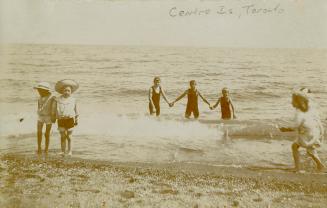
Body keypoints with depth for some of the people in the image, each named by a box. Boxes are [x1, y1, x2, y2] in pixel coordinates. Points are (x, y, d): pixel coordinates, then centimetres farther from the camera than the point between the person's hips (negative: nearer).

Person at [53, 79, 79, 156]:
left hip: (70, 119, -1)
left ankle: (70, 152, 5)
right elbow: (55, 110, 10)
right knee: (63, 137, 4)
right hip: (61, 120, 1)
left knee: (69, 137, 2)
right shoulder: (58, 100, 4)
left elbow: (76, 110, 11)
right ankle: (63, 151, 8)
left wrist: (76, 119, 10)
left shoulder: (73, 100, 5)